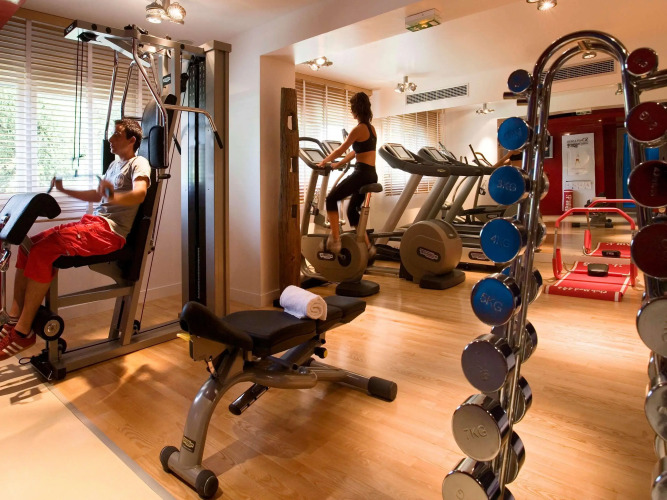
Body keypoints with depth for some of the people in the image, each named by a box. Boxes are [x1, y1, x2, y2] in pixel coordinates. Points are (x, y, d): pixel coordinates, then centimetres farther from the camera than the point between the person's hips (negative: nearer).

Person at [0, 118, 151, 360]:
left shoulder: (138, 163, -4)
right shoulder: (115, 165, 24)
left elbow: (140, 193, -26)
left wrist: (113, 197, -44)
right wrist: (65, 190, 31)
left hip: (109, 230, -10)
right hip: (91, 221, 10)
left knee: (42, 252, -24)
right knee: (28, 245, 1)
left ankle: (23, 331, -14)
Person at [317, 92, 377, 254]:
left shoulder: (358, 129, -9)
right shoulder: (372, 128, 16)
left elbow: (340, 151, -3)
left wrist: (323, 162, 12)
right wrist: (338, 164, 29)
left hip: (362, 174, -8)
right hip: (372, 175, 8)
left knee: (331, 199, 4)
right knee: (352, 209, 19)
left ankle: (335, 240, -2)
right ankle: (366, 246, 18)